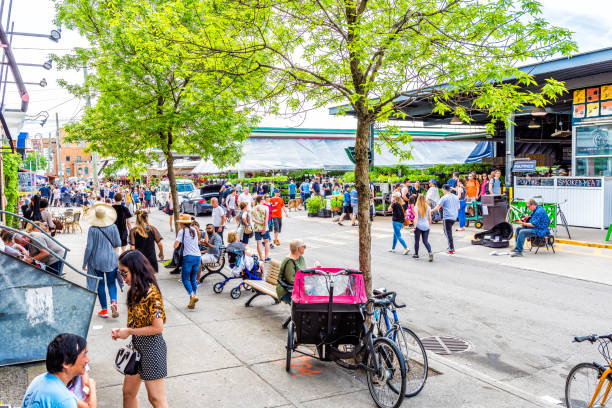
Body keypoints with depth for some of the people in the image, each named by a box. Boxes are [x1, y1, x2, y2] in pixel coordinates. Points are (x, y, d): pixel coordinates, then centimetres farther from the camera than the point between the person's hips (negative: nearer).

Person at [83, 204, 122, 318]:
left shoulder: (92, 229, -12)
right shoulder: (113, 227, -6)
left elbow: (89, 247, -10)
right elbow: (118, 244, -1)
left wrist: (85, 263, -1)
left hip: (97, 260, -1)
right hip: (111, 259, 2)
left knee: (100, 285, 10)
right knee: (111, 283, 12)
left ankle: (104, 310, 15)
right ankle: (113, 301, -14)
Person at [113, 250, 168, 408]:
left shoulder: (151, 293, -23)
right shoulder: (136, 291, 5)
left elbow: (158, 328, -23)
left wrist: (129, 332, -15)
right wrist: (122, 330, -3)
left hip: (152, 348, -9)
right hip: (137, 347, 9)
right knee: (128, 392, 19)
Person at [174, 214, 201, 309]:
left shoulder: (182, 231, -4)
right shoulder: (194, 230, 13)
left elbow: (175, 245, -9)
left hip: (188, 257, -6)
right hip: (197, 256, 6)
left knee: (185, 279, 2)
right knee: (193, 279, 12)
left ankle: (193, 296, -19)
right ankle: (192, 301, 10)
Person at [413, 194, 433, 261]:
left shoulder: (417, 207, -7)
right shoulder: (428, 207, 3)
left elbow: (416, 217, -14)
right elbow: (430, 218, 7)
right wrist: (429, 224, 21)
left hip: (419, 226, -3)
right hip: (426, 226, 3)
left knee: (417, 241, 13)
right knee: (425, 241, 7)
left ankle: (416, 254, 23)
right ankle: (430, 252, -14)